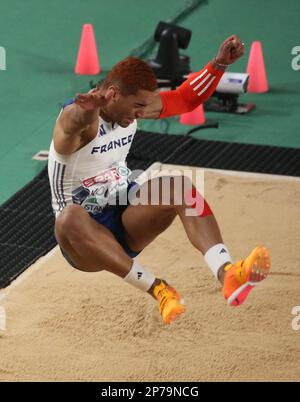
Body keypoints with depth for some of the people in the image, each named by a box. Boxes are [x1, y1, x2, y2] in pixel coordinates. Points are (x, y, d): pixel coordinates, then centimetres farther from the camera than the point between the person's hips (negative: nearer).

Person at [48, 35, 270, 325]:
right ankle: (157, 289, -48)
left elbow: (186, 98, 8)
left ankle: (227, 274, -44)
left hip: (125, 220, 6)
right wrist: (87, 109, -76)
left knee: (181, 187, -24)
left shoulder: (131, 105, -1)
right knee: (70, 217, -43)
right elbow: (75, 122, -50)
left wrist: (219, 64, -9)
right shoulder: (79, 119, -24)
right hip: (86, 232, -5)